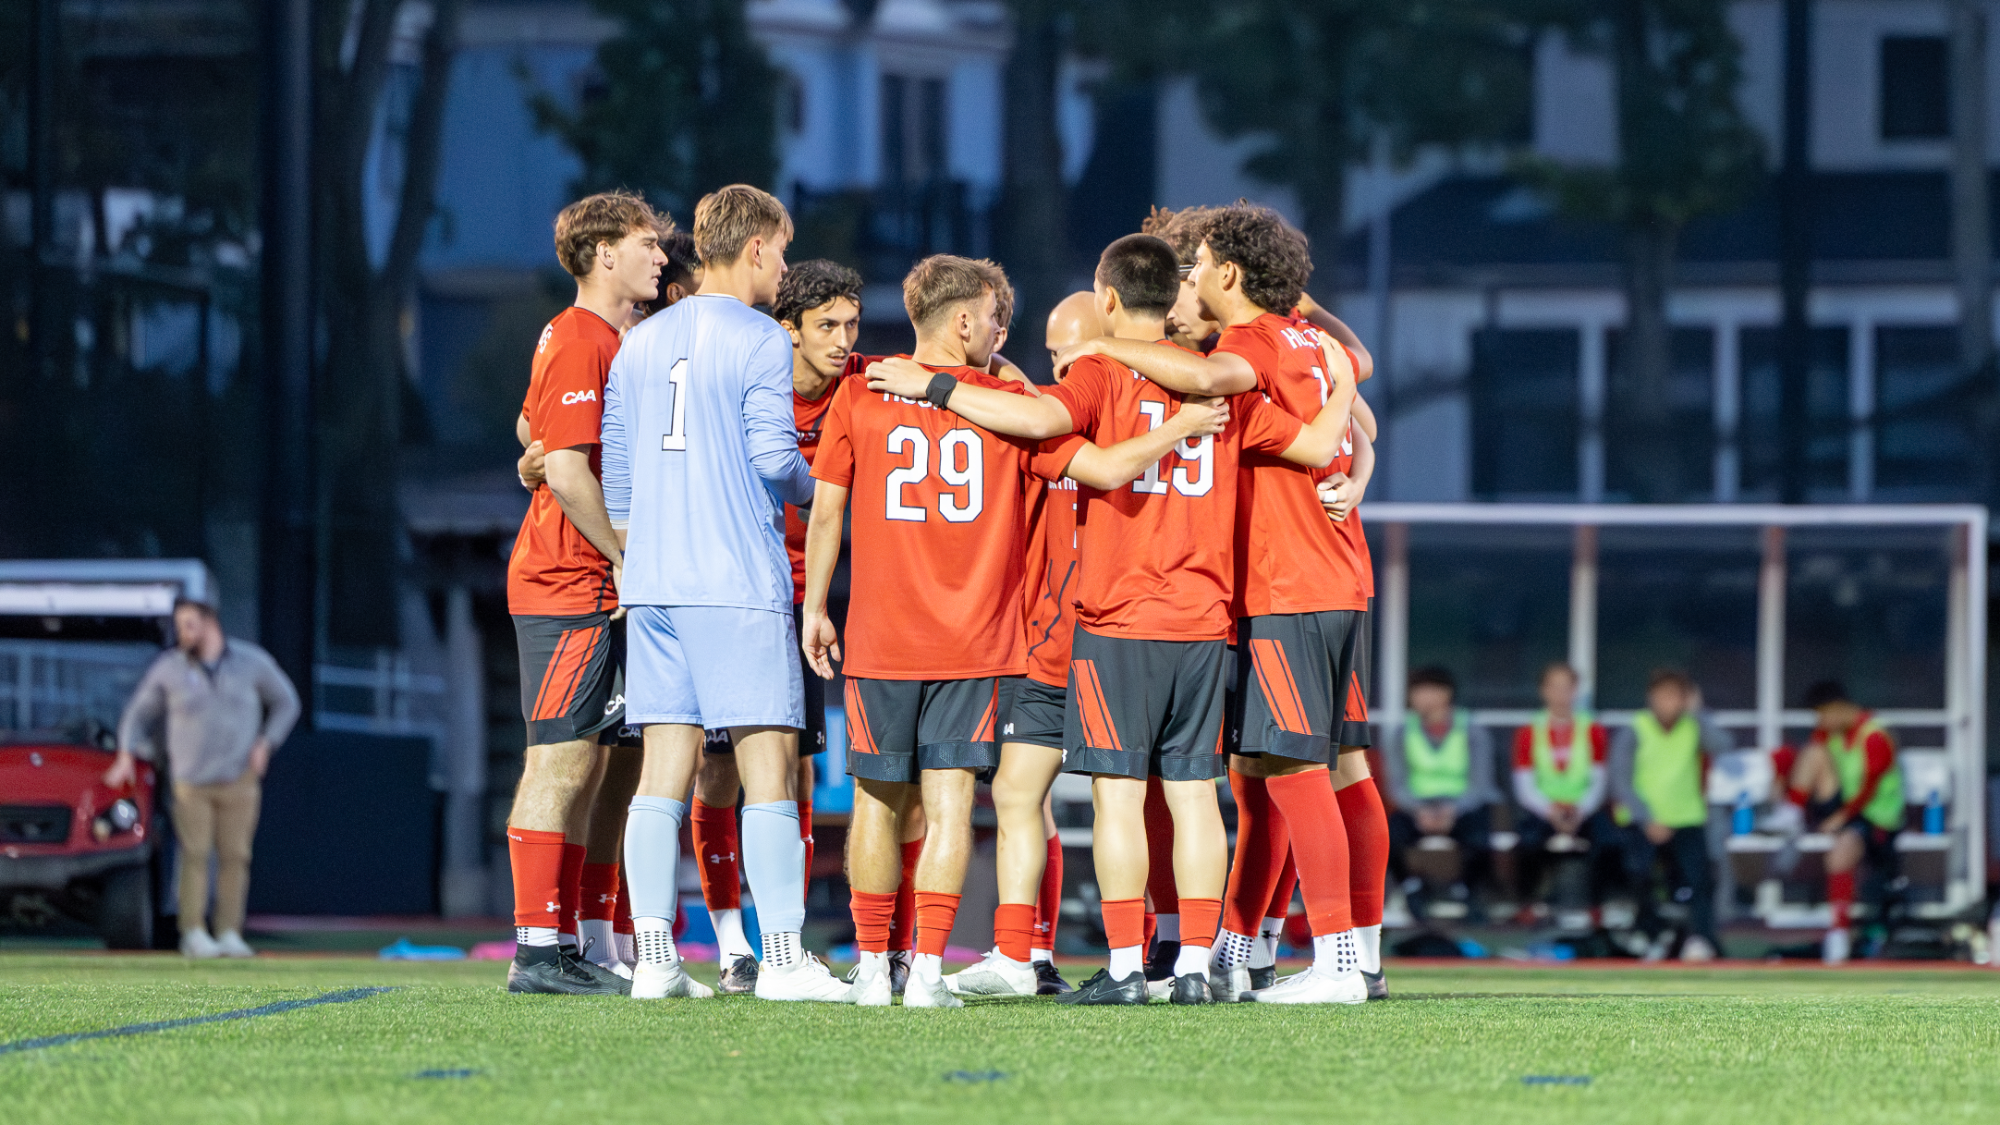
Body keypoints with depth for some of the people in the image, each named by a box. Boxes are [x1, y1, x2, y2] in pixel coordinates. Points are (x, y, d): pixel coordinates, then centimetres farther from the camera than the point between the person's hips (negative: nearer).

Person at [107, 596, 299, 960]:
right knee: (195, 856, -8)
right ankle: (194, 935, -7)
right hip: (191, 781, -1)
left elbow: (286, 702, 11)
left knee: (235, 857, -3)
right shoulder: (169, 668, 1)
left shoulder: (252, 663, 1)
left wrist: (265, 744, -1)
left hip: (239, 780, 1)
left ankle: (229, 933, 1)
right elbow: (140, 712, 11)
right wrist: (127, 755, -2)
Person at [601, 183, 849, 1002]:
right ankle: (782, 956, -7)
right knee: (767, 764, -4)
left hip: (654, 586, 6)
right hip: (741, 583, -6)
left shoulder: (639, 344, 14)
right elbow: (773, 457, -10)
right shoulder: (759, 341, -5)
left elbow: (614, 473, 16)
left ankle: (655, 956, -1)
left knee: (664, 770, 4)